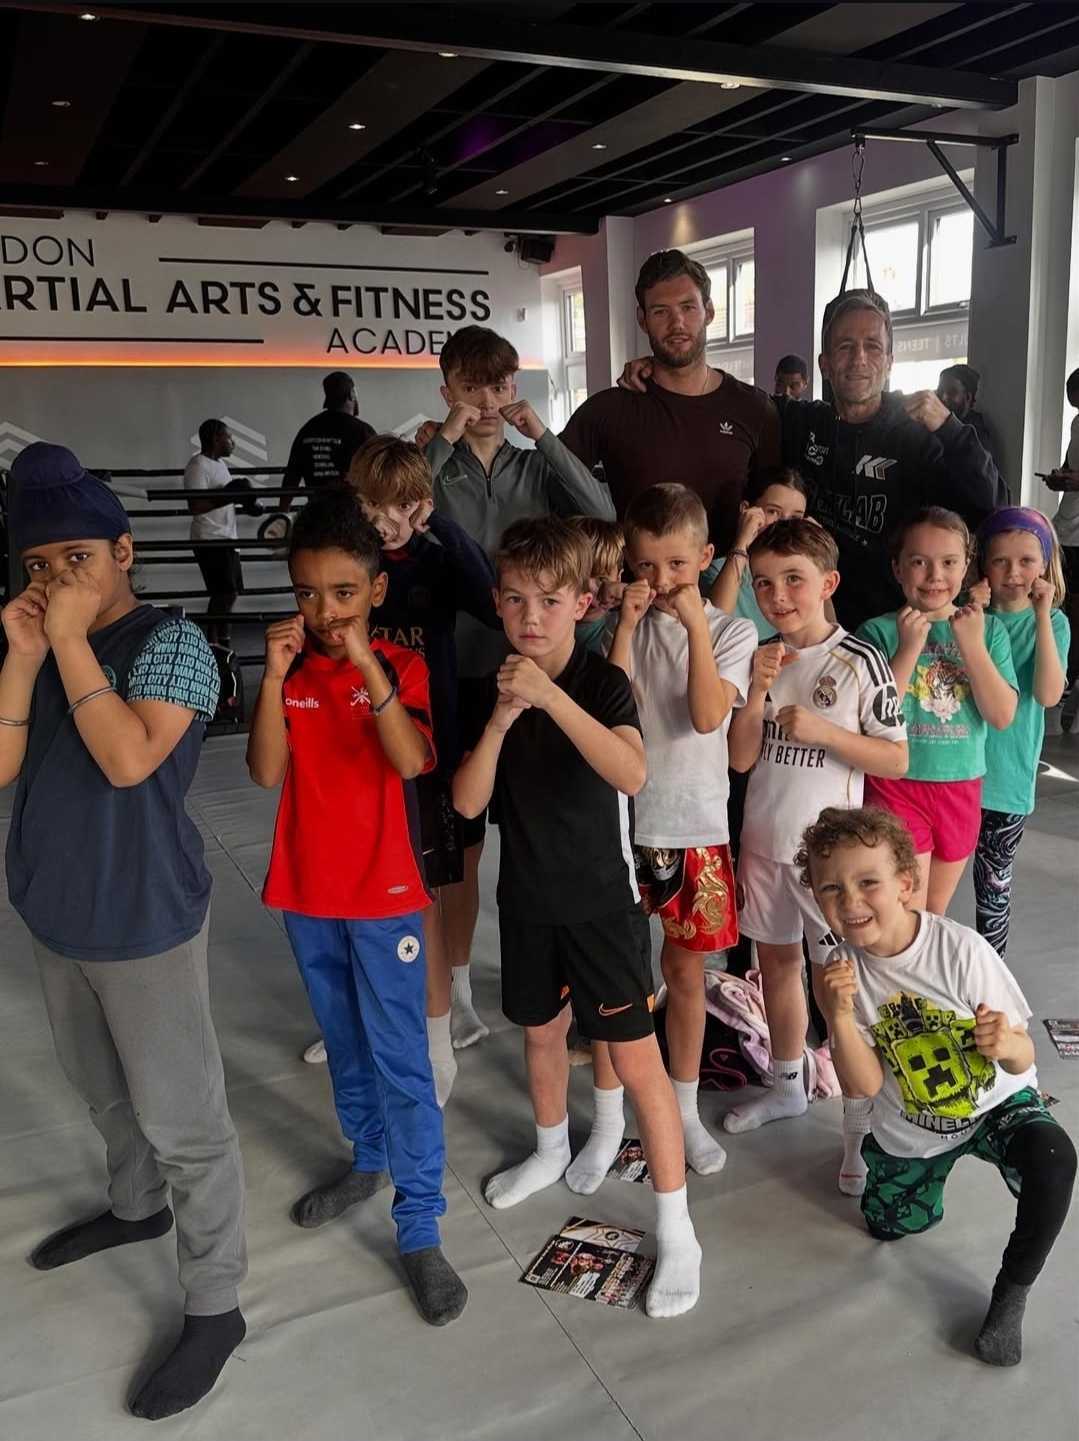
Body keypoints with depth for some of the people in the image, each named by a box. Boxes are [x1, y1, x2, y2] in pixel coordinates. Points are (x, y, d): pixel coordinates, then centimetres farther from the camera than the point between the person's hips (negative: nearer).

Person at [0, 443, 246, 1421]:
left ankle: (215, 1307, 20)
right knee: (104, 1091, 27)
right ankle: (135, 1208, 51)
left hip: (144, 925, -7)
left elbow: (129, 761, -29)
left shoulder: (171, 642, -15)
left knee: (182, 1121, 5)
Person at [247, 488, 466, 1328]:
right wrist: (276, 676, -20)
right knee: (345, 1045, 21)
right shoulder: (289, 669, 0)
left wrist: (366, 666, -31)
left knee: (401, 1061, 1)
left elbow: (412, 761, -24)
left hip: (384, 894, -4)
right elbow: (266, 772, -10)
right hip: (306, 892, 4)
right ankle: (369, 1160, 42)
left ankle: (421, 1228, 13)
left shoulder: (402, 667, -9)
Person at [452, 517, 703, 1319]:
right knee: (541, 1029, 23)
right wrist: (501, 720, -24)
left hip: (602, 900, -5)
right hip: (527, 898, 5)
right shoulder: (493, 687, -3)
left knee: (637, 1059, -1)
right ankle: (552, 1150, 49)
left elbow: (632, 774, -34)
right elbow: (467, 803, -9)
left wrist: (549, 696, -41)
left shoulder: (603, 682, -16)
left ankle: (676, 1231, 12)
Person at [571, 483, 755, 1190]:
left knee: (685, 969, 12)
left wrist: (695, 626, -20)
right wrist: (628, 623, -17)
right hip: (620, 821, 1)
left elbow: (707, 716, -18)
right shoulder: (625, 625, 0)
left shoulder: (732, 631, -2)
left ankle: (686, 1111, 33)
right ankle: (608, 1123, 25)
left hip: (694, 827, 0)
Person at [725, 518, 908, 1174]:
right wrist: (758, 691, -15)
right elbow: (740, 758, -1)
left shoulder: (860, 662, -11)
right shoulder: (760, 658, 1)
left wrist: (822, 730, -20)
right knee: (776, 961, 18)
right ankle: (788, 1086, 37)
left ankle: (861, 1122, 14)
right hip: (764, 841, 5)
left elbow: (897, 759, -9)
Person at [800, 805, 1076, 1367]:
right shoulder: (843, 971, -17)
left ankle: (1012, 1291, -8)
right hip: (910, 1128, 3)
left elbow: (1022, 1057, -19)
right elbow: (864, 1086, -16)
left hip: (997, 1103, -3)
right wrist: (840, 1019, -34)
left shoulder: (961, 949, -28)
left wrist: (1005, 1045, -44)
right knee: (889, 1226, 16)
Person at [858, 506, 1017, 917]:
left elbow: (1003, 715, -7)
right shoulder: (879, 632, -8)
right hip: (897, 788, -3)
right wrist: (909, 648, -22)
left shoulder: (988, 629, 1)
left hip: (962, 790, 4)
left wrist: (971, 644, -16)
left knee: (936, 917, 19)